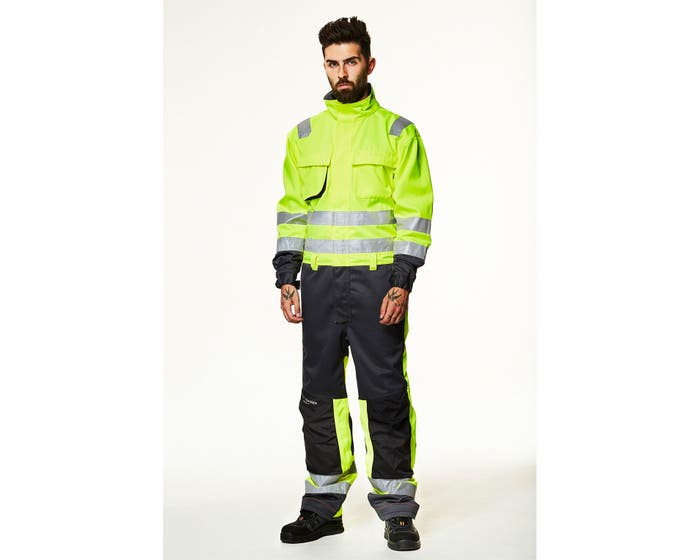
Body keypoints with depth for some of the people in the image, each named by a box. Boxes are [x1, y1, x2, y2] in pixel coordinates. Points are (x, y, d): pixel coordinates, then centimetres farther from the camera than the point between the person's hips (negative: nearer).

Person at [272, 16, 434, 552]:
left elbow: (415, 211, -2)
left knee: (385, 396, -2)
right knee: (320, 396, 8)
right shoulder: (304, 134, 14)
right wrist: (286, 276, 6)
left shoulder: (398, 131, 3)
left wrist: (401, 282, -12)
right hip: (319, 284, 4)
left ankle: (397, 511, 10)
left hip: (377, 281, -4)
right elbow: (292, 207, 15)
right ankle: (324, 506, 19)